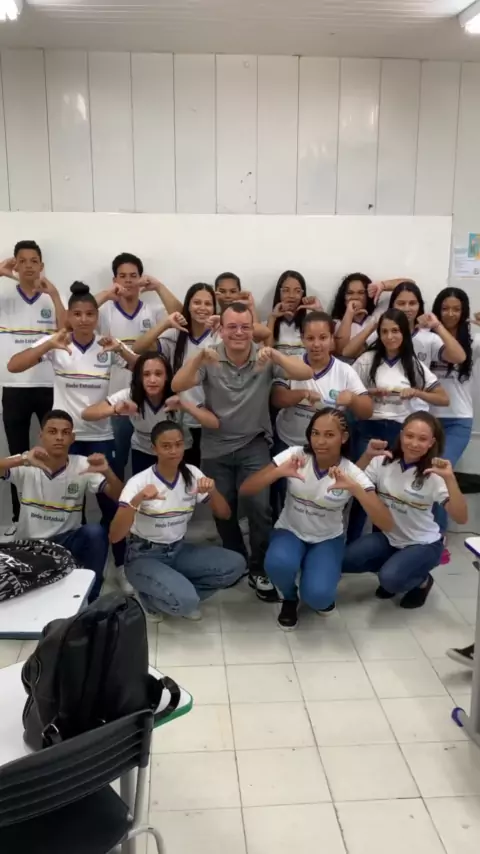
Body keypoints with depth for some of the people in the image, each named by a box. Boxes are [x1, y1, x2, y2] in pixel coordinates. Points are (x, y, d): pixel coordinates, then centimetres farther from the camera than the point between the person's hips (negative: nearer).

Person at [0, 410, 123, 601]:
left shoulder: (82, 465, -9)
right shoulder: (26, 465, -11)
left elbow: (121, 499, -15)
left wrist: (107, 472, -36)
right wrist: (21, 460, -46)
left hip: (67, 540, 1)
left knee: (95, 532, -30)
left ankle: (88, 601, -12)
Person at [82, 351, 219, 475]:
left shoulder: (180, 395, -26)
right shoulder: (129, 396, -25)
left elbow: (214, 423, -32)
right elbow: (86, 414, -31)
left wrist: (185, 406, -46)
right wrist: (115, 409, -50)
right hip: (143, 453, 1)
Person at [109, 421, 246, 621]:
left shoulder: (192, 474, -4)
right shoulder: (139, 482, -17)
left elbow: (224, 515, -2)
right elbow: (114, 537, -24)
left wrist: (213, 491, -23)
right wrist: (137, 500, -39)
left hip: (179, 551, 5)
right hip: (144, 556, -5)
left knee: (235, 564, -16)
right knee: (184, 600, -31)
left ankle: (180, 594, 3)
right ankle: (152, 597, 3)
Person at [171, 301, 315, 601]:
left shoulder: (265, 357, -11)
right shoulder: (209, 359, -10)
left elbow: (306, 373, -23)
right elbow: (177, 386, -22)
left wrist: (275, 355, -39)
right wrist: (198, 358, -38)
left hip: (254, 445, -1)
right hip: (216, 447, 2)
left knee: (259, 506, -13)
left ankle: (260, 569, 8)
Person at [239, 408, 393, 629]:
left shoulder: (351, 473, -16)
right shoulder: (295, 455, -16)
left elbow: (386, 524, -25)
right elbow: (245, 489, -19)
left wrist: (354, 488, -38)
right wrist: (279, 471, -36)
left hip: (328, 540, 0)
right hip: (290, 532, 1)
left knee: (317, 596, -28)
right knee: (278, 563, -34)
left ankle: (322, 593, 12)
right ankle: (290, 598, 2)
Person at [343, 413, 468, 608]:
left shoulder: (433, 475, -15)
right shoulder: (383, 461, -7)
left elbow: (461, 518, -26)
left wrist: (450, 478, -39)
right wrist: (367, 456, -26)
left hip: (423, 544, -4)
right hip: (389, 537, 4)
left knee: (391, 579, -29)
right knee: (343, 560, -18)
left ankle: (421, 581, 6)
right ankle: (392, 569, 9)